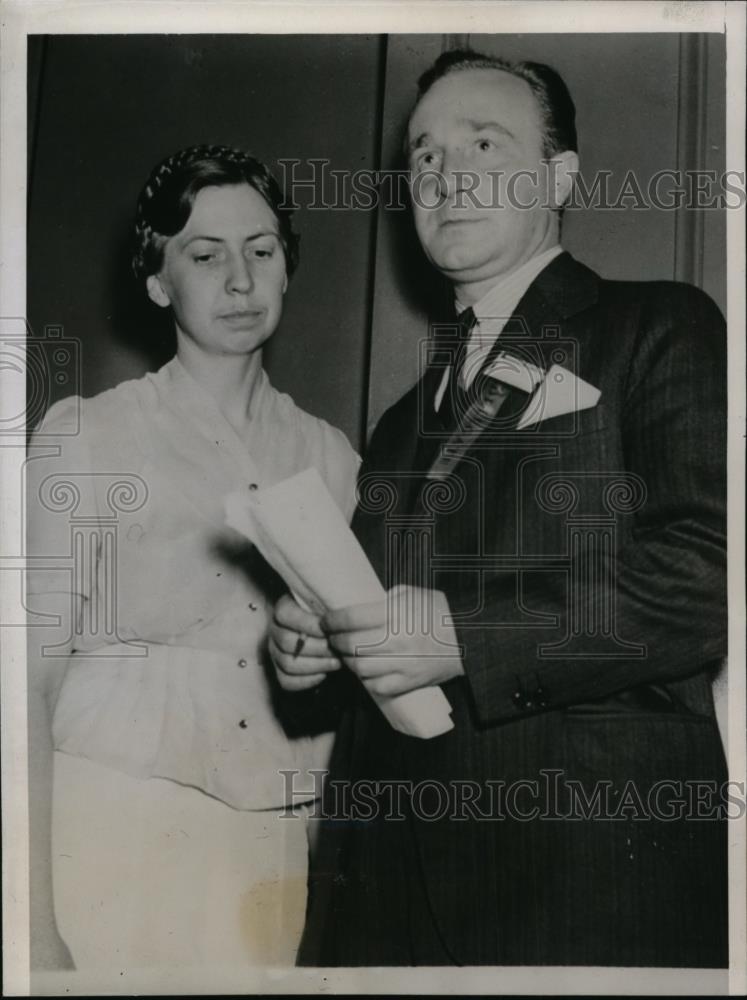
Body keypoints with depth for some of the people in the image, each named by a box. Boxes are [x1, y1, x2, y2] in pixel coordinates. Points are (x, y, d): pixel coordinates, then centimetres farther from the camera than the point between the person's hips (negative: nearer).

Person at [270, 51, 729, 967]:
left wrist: (465, 635, -18)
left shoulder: (659, 330, -1)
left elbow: (706, 574, -14)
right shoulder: (408, 416, 19)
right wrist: (312, 637, 4)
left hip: (592, 860, -5)